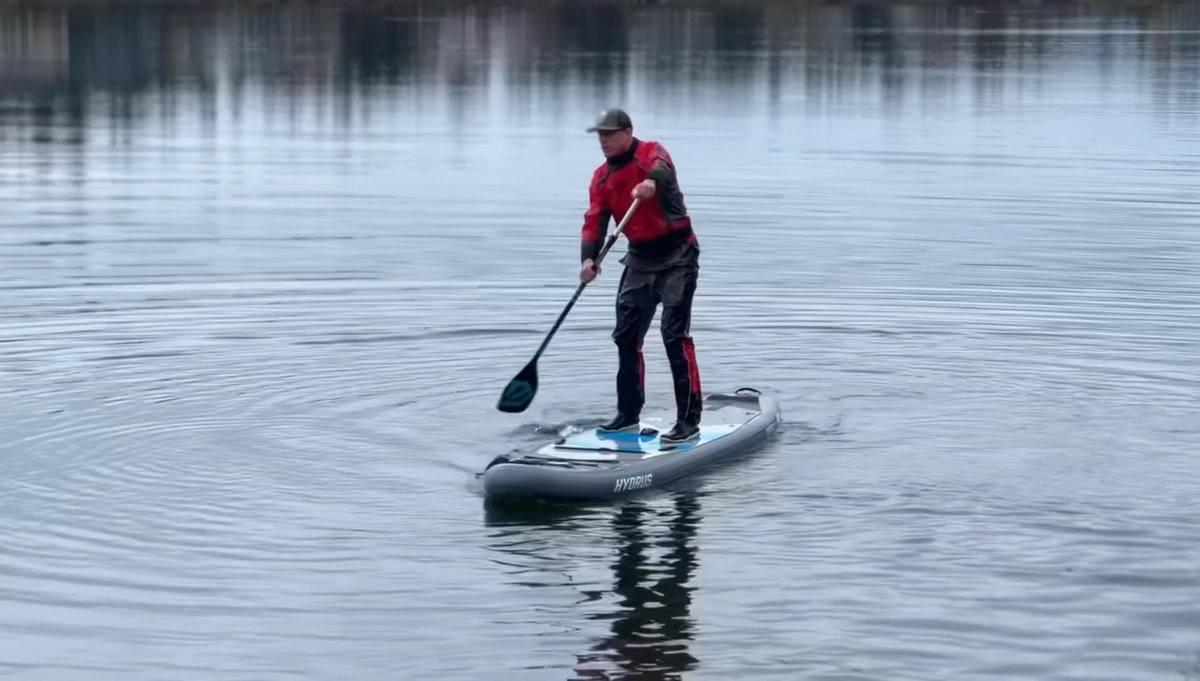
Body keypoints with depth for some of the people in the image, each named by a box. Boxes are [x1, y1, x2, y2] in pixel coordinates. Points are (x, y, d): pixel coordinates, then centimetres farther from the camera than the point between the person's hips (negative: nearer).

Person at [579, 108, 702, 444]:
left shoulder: (650, 151, -10)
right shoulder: (601, 177, 7)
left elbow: (661, 168, -34)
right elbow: (595, 220, -2)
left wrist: (652, 181, -58)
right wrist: (589, 258, -21)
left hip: (676, 253, -7)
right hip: (640, 257, 7)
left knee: (674, 333, -14)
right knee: (626, 335, 8)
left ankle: (689, 419, -14)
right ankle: (628, 414, 21)